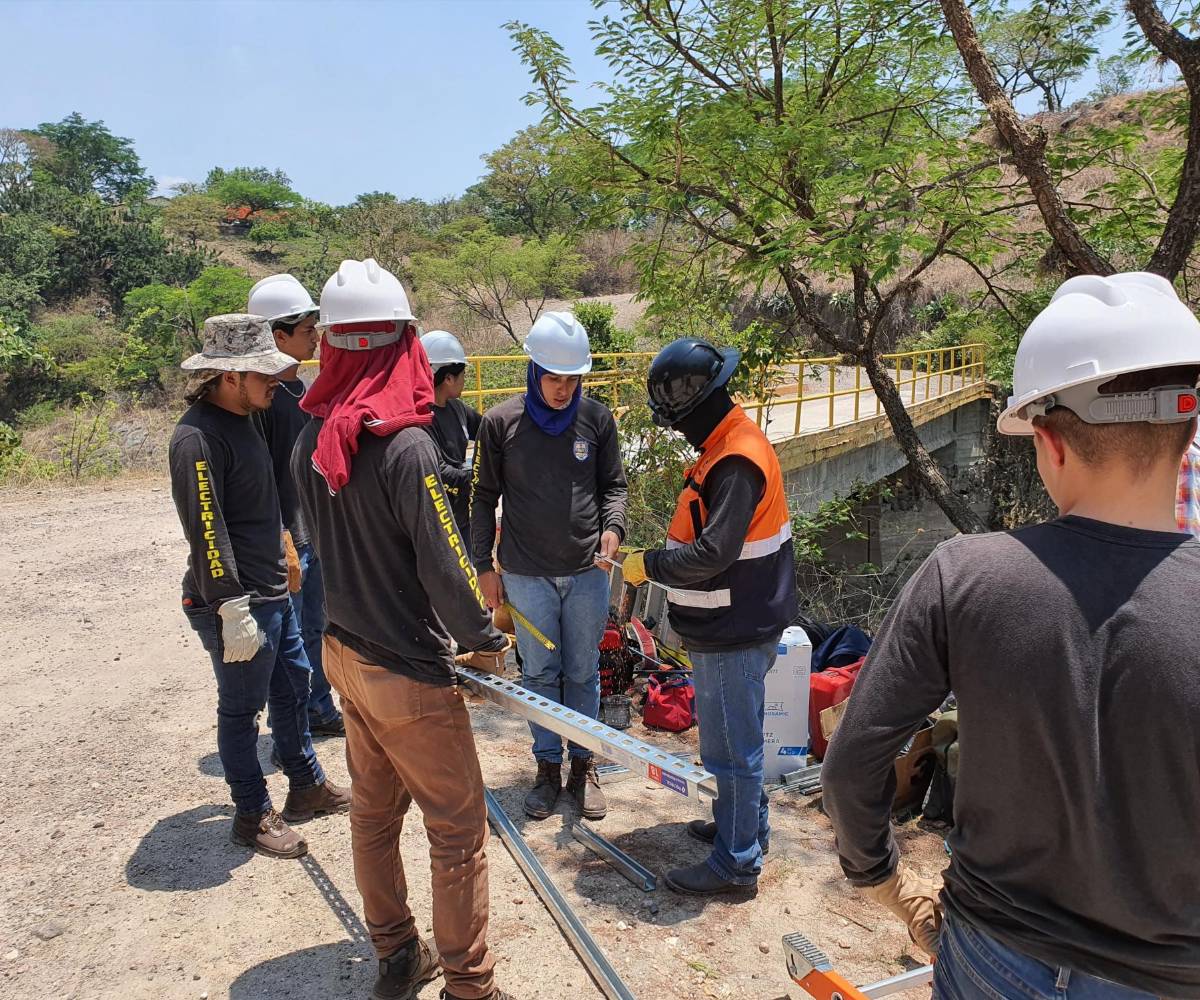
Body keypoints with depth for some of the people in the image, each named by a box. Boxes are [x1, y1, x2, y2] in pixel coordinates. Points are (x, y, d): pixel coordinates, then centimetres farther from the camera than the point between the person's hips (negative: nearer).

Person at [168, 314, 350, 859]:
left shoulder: (241, 420, 10)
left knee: (292, 686, 20)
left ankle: (307, 785, 37)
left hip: (272, 593, 10)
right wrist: (232, 609, -25)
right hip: (236, 604, -10)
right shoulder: (198, 437, -21)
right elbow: (206, 530, -25)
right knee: (241, 708, 6)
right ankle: (254, 815, 22)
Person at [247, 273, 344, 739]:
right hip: (285, 541, -8)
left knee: (314, 630, 18)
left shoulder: (304, 390, 12)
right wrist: (282, 543, -19)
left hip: (315, 534, 9)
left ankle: (320, 711, 32)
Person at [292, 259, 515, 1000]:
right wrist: (487, 642, -6)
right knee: (459, 827, 7)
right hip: (409, 670, -8)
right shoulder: (406, 447, -25)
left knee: (374, 810, 21)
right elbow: (445, 567, -22)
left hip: (344, 651, 8)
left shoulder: (311, 440, -1)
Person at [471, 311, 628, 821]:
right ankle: (547, 767, 27)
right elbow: (485, 497, 2)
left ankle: (583, 766, 27)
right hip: (526, 574, -1)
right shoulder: (500, 423, -5)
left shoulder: (597, 419, -1)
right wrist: (484, 565, 2)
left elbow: (613, 484, 8)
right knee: (539, 673, 10)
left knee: (583, 673, 11)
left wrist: (613, 526, -12)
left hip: (587, 572, 1)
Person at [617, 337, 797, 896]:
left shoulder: (736, 461, -24)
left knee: (732, 746, 3)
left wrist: (648, 566, -16)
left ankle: (736, 862, 18)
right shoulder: (729, 445, 9)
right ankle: (744, 824, 42)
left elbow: (712, 554, -29)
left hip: (736, 634, -10)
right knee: (737, 738, 24)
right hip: (738, 625, 10)